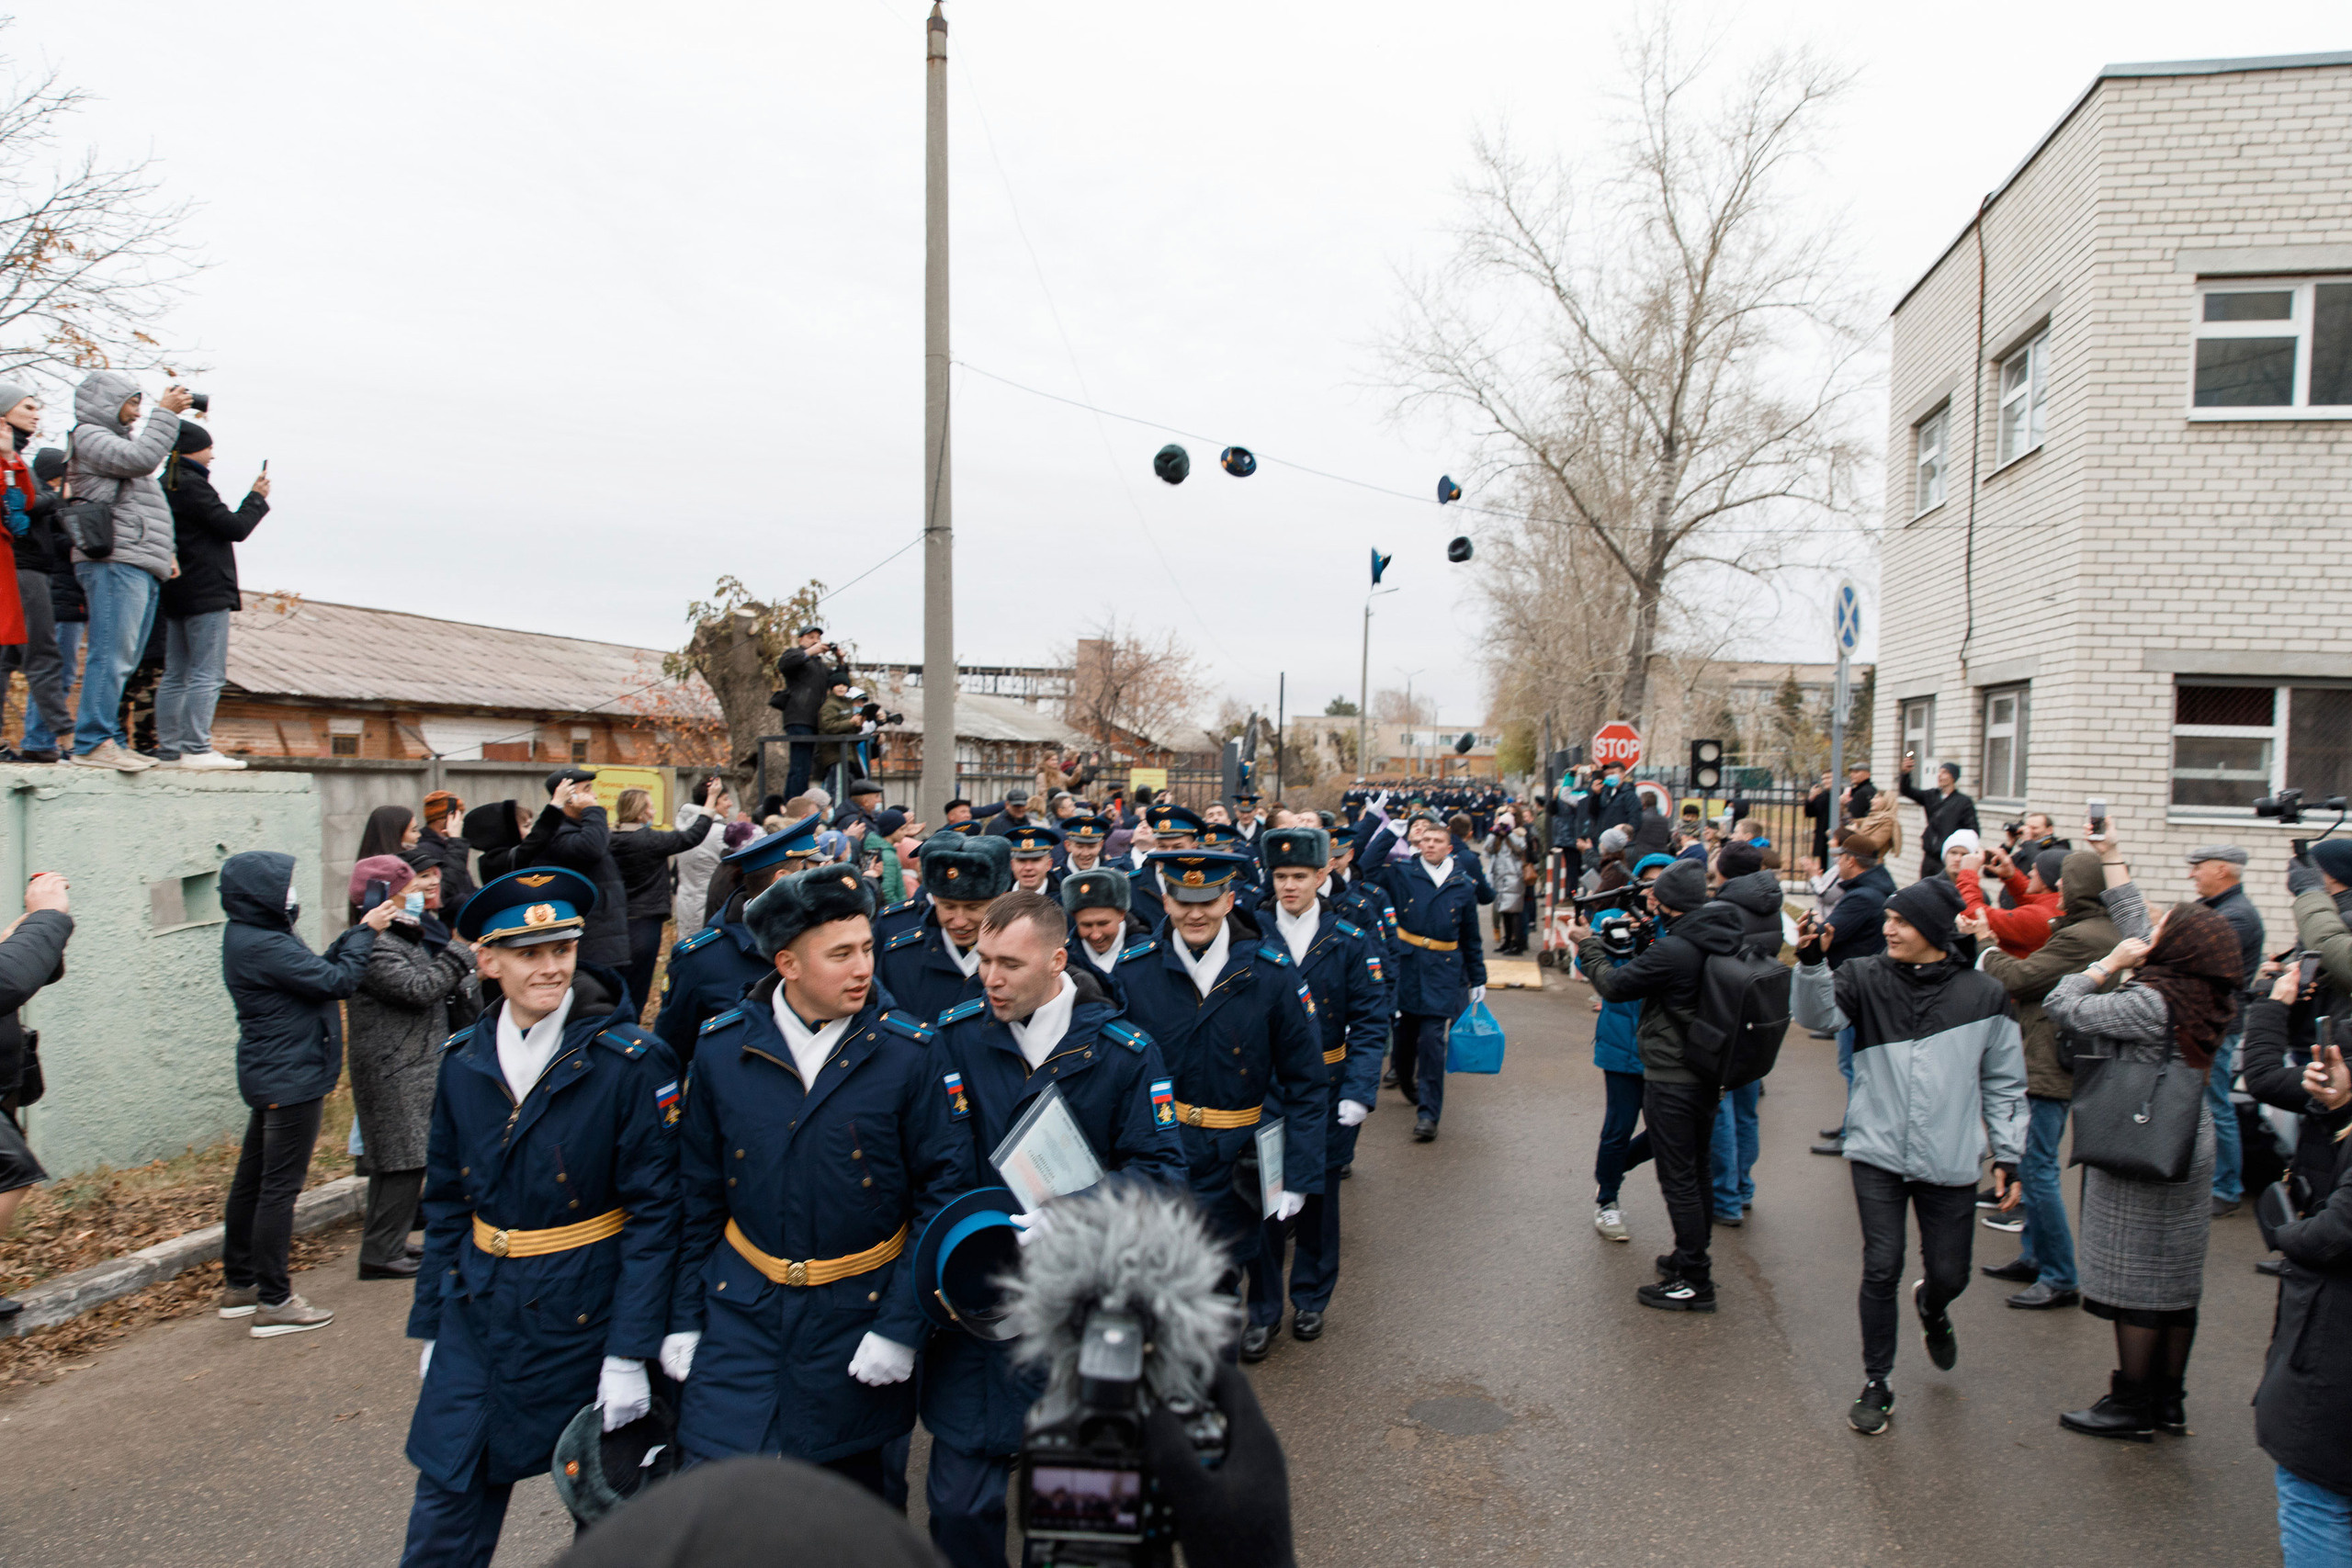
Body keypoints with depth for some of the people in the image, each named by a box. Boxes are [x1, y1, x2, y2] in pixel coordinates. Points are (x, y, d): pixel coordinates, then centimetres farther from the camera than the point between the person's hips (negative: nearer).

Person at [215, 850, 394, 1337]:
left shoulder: (248, 936, 10)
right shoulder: (263, 945, -22)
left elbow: (315, 968, 11)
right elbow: (334, 980, -21)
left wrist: (357, 932, 3)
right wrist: (365, 932, -10)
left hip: (268, 1077, 11)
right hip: (289, 1081, -11)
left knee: (253, 1179, 18)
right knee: (280, 1186, -4)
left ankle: (238, 1284, 30)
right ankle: (274, 1303, 3)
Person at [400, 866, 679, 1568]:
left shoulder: (629, 1061, -14)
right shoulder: (463, 1061, 1)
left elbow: (653, 1212, -13)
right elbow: (446, 1204, 11)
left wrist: (631, 1353, -15)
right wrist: (430, 1325, 12)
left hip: (585, 1316, -3)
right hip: (479, 1316, 4)